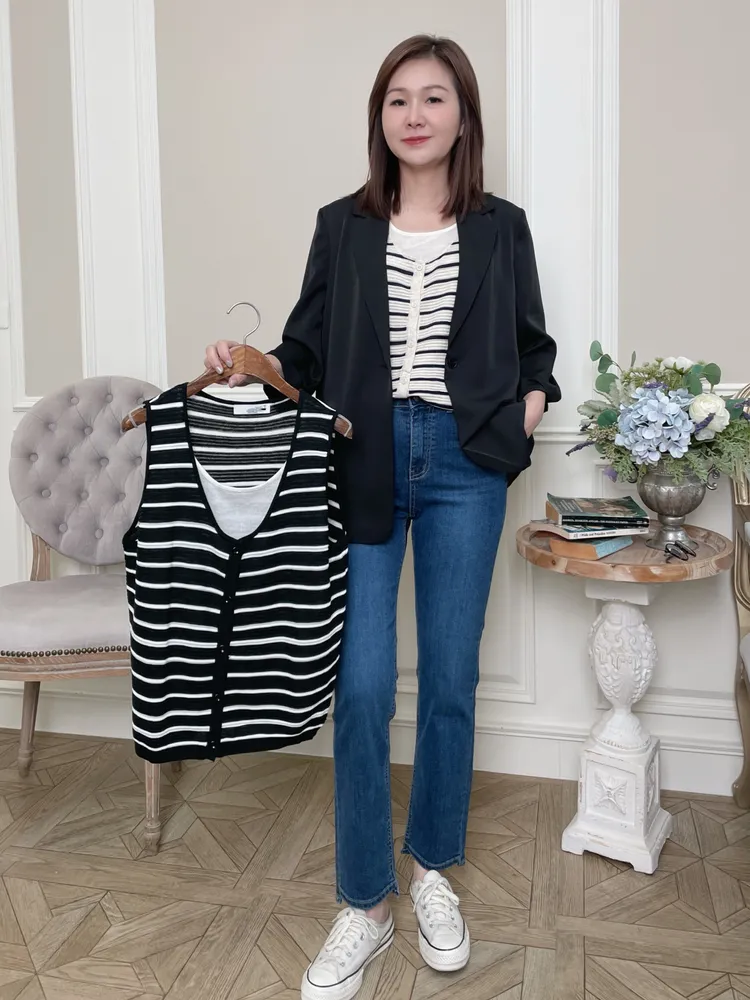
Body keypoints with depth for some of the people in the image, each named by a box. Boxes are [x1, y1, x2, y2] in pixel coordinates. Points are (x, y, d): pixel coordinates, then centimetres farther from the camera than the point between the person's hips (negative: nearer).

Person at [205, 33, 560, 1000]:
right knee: (361, 684, -3)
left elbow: (533, 345, 14)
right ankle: (364, 904, 16)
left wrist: (534, 401, -5)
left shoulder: (500, 229, 9)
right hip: (363, 463, 0)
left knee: (451, 678, 7)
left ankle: (434, 870, 30)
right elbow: (307, 349, 8)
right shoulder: (342, 225, 8)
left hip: (462, 466, 1)